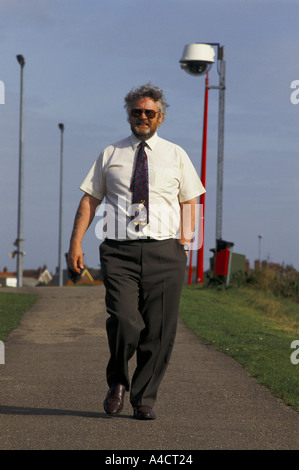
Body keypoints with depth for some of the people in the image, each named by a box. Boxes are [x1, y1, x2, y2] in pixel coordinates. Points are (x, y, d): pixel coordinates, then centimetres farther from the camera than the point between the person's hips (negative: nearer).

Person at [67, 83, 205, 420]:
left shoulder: (176, 155, 14)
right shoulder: (110, 155, 14)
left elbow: (189, 202, 14)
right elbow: (89, 200, 11)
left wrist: (184, 241, -1)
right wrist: (76, 243, 1)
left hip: (164, 252, 1)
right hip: (120, 251, -1)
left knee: (159, 332, -3)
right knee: (124, 322, -18)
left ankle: (144, 399, 12)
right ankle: (117, 383, 9)